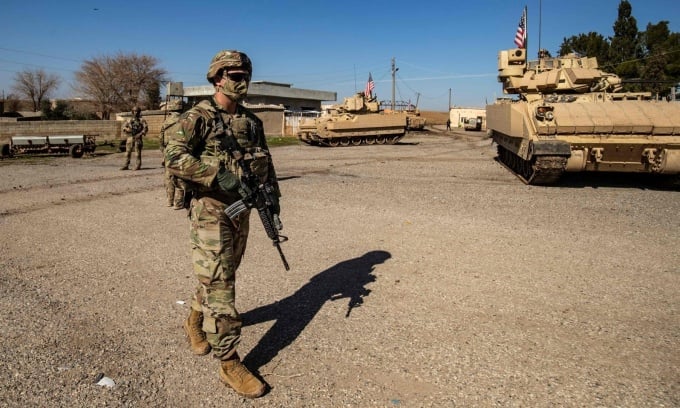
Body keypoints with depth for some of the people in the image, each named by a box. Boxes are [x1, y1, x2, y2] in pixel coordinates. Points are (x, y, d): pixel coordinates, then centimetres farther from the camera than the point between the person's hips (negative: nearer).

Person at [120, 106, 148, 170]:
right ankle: (126, 165, 6)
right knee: (128, 152, 2)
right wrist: (127, 129, -10)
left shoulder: (142, 120, 4)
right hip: (130, 138, 4)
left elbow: (146, 128, -6)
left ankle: (138, 165, 3)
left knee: (138, 152, -4)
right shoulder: (129, 120, 15)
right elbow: (124, 127, 12)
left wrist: (140, 134, -18)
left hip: (137, 138, -4)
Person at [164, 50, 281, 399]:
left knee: (222, 276, 19)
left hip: (241, 210, 7)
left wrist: (272, 199, 6)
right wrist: (217, 173, -27)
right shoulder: (198, 117, -9)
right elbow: (173, 156, -20)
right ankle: (229, 363, 5)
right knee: (219, 285, -4)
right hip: (211, 212, -7)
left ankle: (195, 321, 45)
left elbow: (265, 163, 15)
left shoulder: (252, 121, 10)